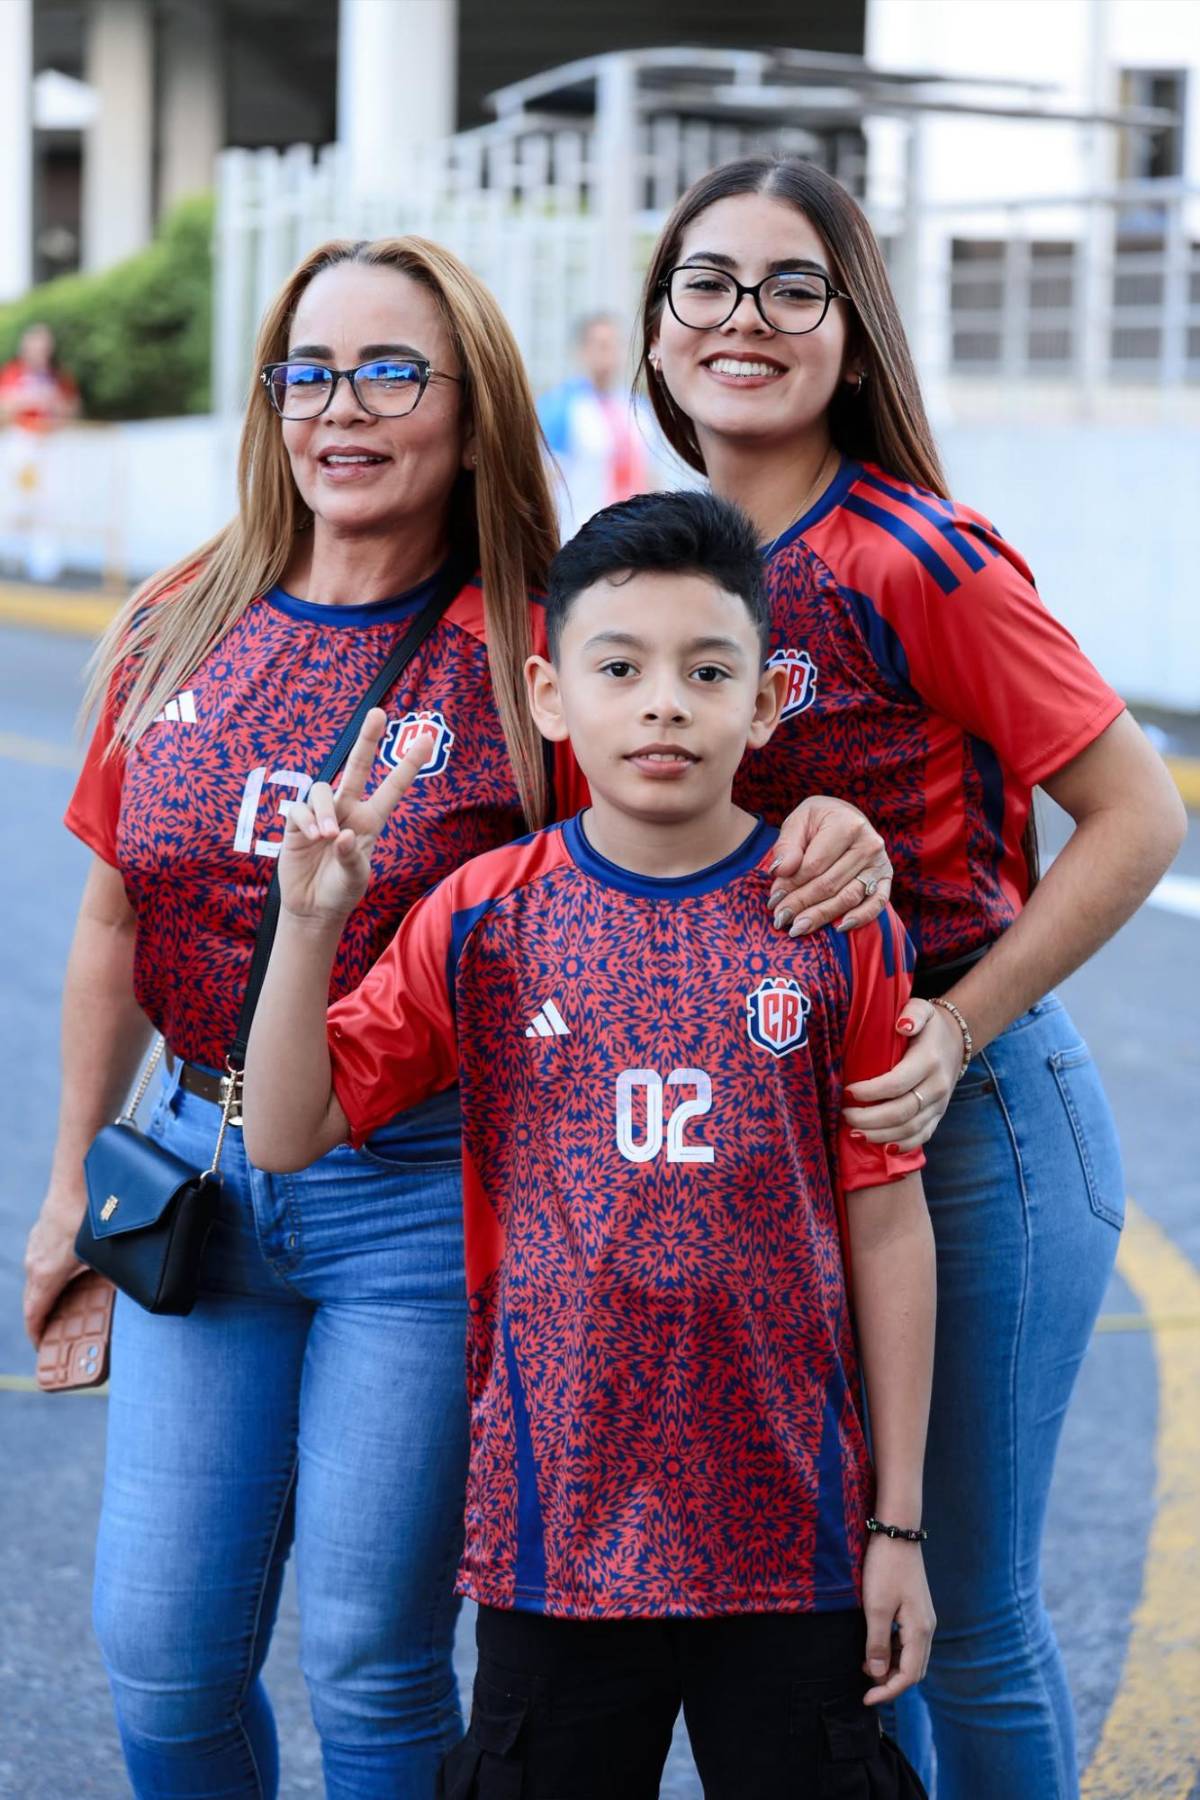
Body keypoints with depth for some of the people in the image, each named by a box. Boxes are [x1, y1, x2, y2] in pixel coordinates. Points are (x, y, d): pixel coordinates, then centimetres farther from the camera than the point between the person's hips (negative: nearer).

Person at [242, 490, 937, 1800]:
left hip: (791, 1536, 0)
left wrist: (897, 1522, 0)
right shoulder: (483, 921, -2)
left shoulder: (838, 927, -4)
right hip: (558, 1528, 1)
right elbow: (284, 1137, -1)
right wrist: (310, 924, -16)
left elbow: (887, 1224, -1)